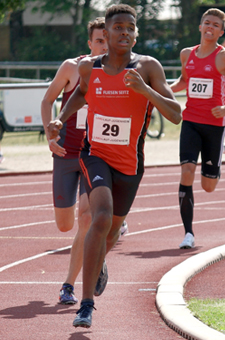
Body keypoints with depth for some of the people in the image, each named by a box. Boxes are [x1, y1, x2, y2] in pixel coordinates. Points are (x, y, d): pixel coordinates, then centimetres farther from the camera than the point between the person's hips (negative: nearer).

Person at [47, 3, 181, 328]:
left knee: (112, 229, 21)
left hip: (129, 164, 1)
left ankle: (98, 263, 60)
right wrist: (61, 119, 6)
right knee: (102, 218, -28)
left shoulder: (148, 67, -11)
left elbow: (176, 115, -17)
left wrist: (144, 89, -30)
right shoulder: (89, 67, -3)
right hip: (95, 156, -1)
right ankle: (86, 304, -28)